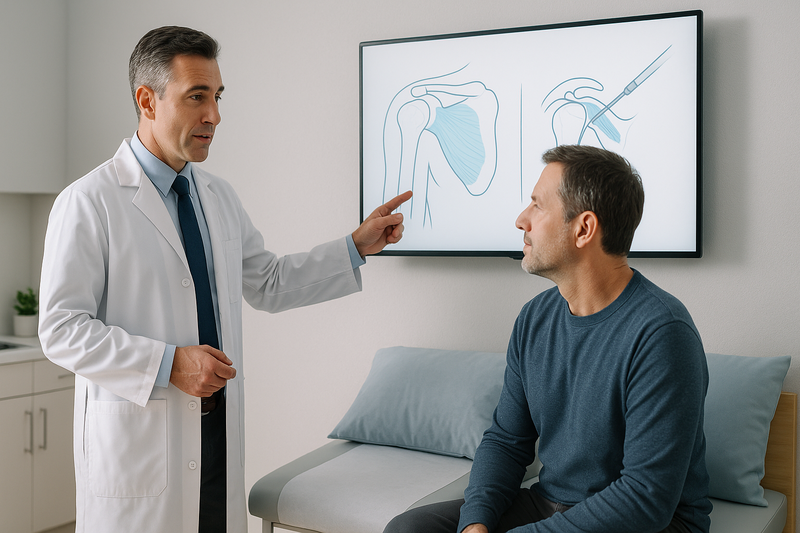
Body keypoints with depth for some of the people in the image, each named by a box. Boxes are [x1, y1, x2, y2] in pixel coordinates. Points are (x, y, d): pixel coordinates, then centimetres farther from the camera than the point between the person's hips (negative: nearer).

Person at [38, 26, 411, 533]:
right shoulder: (88, 202, -9)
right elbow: (61, 329, -12)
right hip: (137, 439, -5)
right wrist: (169, 364, -20)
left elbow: (269, 284, 18)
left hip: (219, 432, 6)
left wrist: (358, 246, 10)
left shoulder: (220, 197, 10)